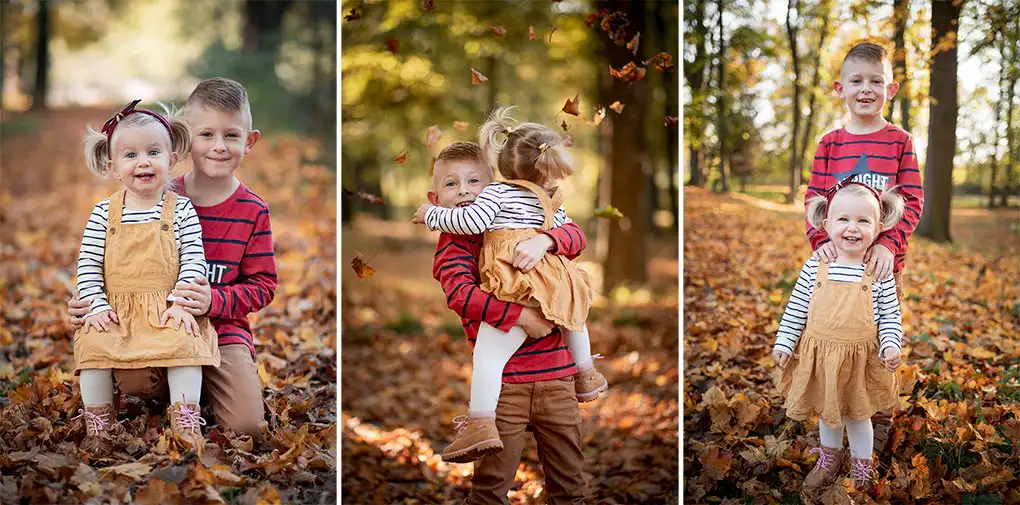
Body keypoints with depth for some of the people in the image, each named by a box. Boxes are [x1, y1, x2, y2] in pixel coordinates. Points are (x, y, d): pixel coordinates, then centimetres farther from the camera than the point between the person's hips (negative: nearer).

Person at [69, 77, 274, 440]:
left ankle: (210, 385, 18)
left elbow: (262, 285, -3)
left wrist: (215, 301, -22)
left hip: (223, 327, -1)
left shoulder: (253, 212, -4)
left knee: (246, 425, -17)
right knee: (132, 381, -29)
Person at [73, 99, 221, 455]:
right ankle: (98, 424, -7)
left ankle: (185, 421, -15)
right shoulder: (104, 213, 5)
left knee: (185, 344, -28)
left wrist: (181, 303, -13)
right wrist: (96, 306, -7)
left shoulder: (180, 209, 2)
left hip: (167, 309, -1)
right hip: (115, 310, 1)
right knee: (93, 344, -23)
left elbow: (194, 261, -1)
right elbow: (88, 264, 4)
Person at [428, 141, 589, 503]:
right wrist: (522, 316, -25)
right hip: (503, 381, -4)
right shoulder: (453, 244, -1)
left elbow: (576, 237, -1)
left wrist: (544, 240, -22)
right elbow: (461, 294, -20)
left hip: (556, 375, 4)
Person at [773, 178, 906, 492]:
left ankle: (862, 468, 38)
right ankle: (830, 459, 46)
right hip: (819, 356, 2)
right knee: (825, 411, 22)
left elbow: (891, 316, -4)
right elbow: (795, 310, 0)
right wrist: (783, 343, -2)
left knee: (858, 415, 16)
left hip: (860, 359, -2)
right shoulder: (815, 267, -7)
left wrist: (891, 346, -18)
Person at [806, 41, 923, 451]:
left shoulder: (900, 142, -2)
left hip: (883, 263, -1)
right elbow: (814, 199, 1)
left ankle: (879, 420, 24)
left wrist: (889, 244, -19)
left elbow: (912, 202, -6)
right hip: (836, 262, 2)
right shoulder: (829, 145, 3)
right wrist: (821, 241, -15)